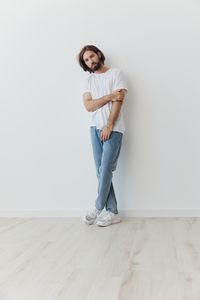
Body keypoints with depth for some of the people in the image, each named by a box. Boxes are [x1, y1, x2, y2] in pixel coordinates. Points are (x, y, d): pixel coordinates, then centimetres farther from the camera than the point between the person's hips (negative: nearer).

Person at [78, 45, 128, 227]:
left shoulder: (116, 73, 1)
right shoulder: (89, 80, 16)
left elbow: (118, 102, -8)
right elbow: (88, 106, 2)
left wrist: (108, 127, -13)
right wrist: (109, 97, -11)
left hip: (113, 129, -5)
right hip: (95, 129, 5)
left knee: (105, 170, -8)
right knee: (101, 171, 2)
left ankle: (98, 208, 6)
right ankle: (112, 212, 7)